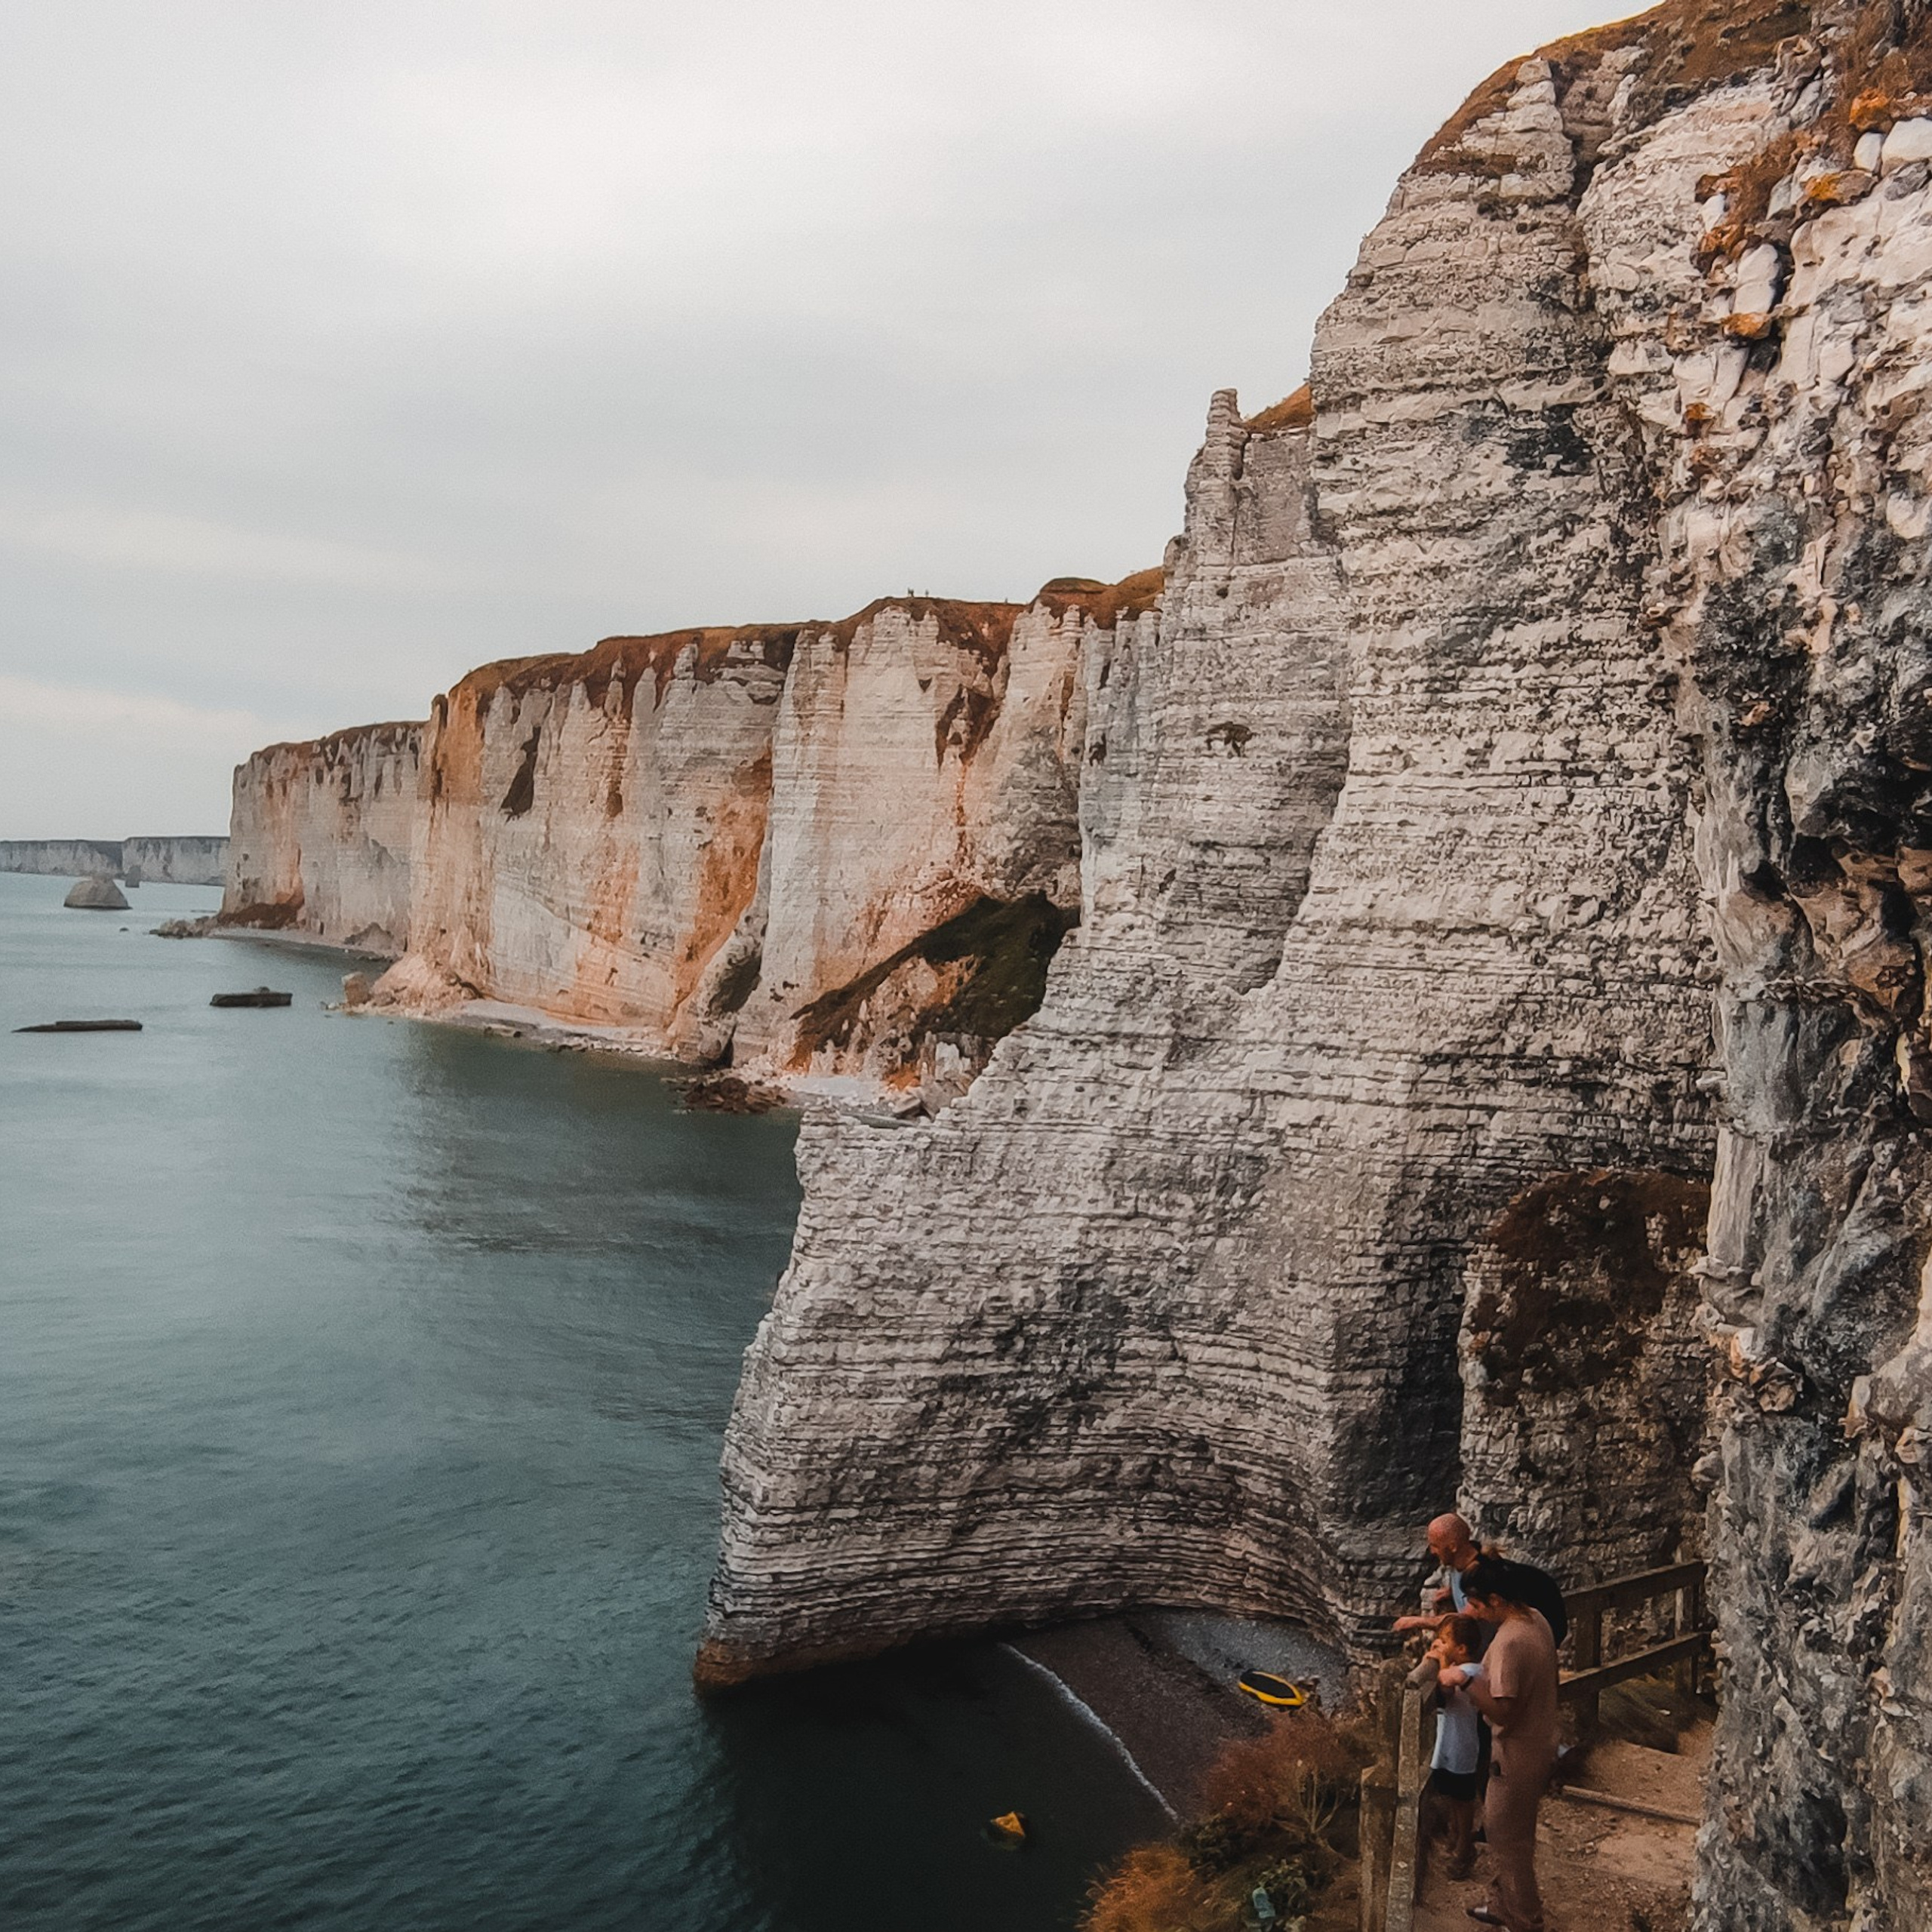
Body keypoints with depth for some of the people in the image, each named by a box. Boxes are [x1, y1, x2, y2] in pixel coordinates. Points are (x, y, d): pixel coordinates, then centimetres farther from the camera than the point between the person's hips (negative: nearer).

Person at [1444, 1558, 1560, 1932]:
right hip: (1539, 1744, 9)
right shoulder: (1534, 1618, -2)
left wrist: (1465, 1679, -23)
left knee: (1508, 1842, 9)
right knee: (1499, 1829, 24)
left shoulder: (1508, 1643, -31)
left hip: (1518, 1757, -9)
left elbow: (1503, 1711, -31)